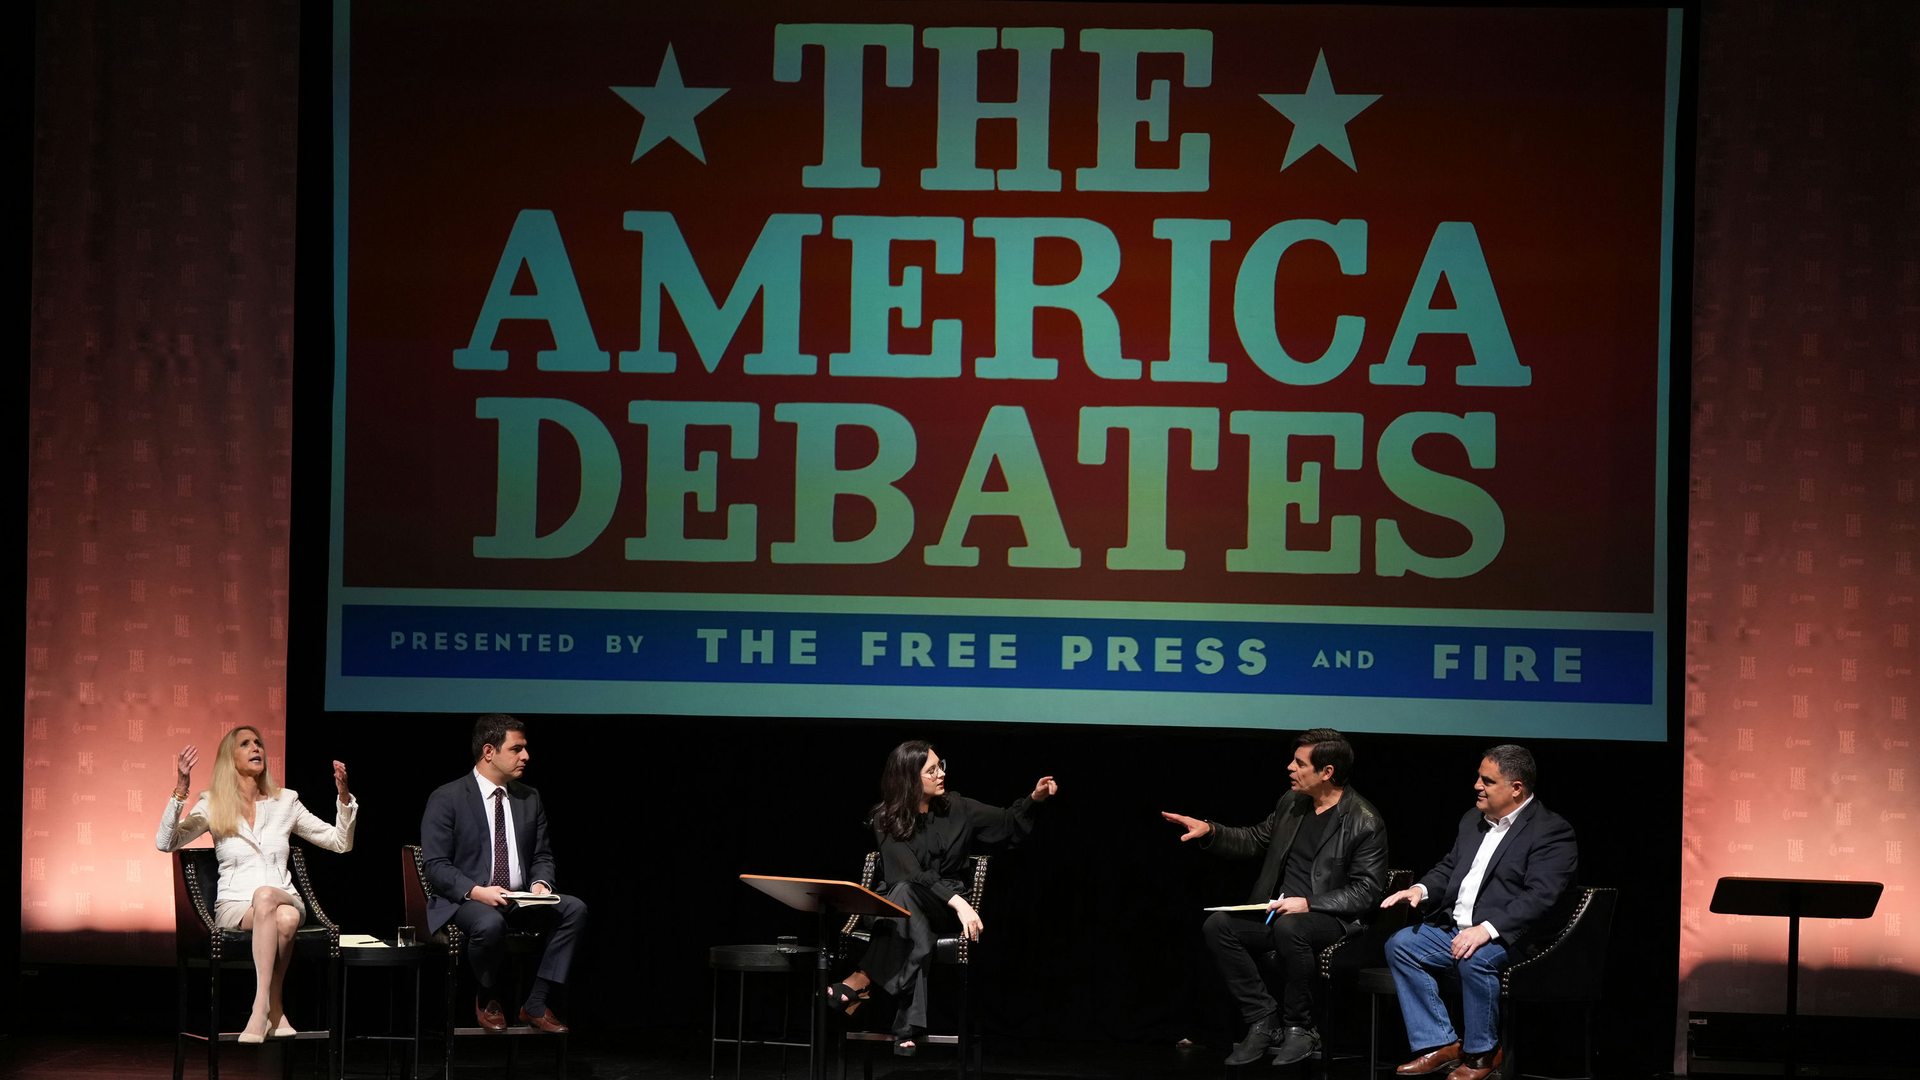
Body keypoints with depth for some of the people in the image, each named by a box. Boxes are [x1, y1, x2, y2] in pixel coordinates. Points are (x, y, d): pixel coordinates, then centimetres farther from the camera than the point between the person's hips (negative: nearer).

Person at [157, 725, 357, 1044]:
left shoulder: (285, 802, 13)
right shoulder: (213, 806, 7)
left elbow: (341, 843, 16)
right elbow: (165, 843, -8)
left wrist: (344, 797, 0)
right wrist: (181, 790, -18)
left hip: (283, 898, 2)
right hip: (234, 907, -2)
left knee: (269, 900, -38)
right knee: (284, 917, -37)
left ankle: (264, 1008, -35)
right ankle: (274, 1011, -34)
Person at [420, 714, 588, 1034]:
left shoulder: (530, 799, 13)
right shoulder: (446, 799, -4)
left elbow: (542, 856, 17)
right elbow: (436, 865, -9)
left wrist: (540, 884, -8)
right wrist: (476, 891, -25)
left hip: (519, 899, 6)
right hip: (465, 900, -6)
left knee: (575, 909, -20)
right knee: (490, 924, -40)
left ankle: (536, 1004, -16)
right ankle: (487, 1000, -9)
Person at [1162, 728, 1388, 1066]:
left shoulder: (1365, 823, -11)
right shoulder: (1291, 803, 10)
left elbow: (1366, 891, -13)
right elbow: (1254, 841, 23)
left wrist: (1307, 904, -23)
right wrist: (1209, 831, 6)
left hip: (1331, 917, -7)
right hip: (1277, 911, 7)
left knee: (1289, 929, -39)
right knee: (1217, 926, -17)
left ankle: (1300, 1028, -18)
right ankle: (1264, 1021, -11)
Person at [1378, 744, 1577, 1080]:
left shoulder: (1552, 832, -11)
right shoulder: (1473, 821, 16)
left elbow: (1540, 898, -22)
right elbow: (1448, 868, 25)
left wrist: (1487, 929, -32)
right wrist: (1422, 889, 1)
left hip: (1508, 935, -8)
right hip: (1454, 926, 8)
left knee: (1475, 960, -36)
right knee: (1400, 945, -9)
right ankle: (1441, 1045, -7)